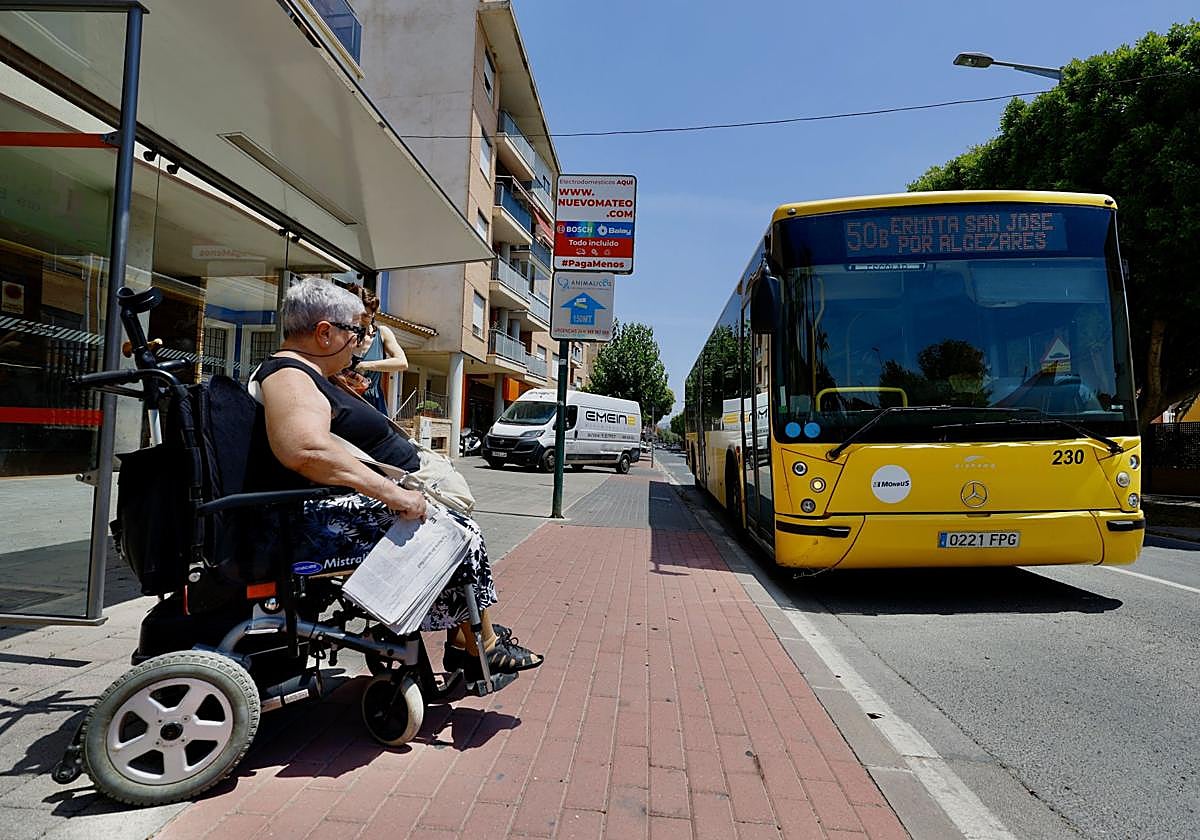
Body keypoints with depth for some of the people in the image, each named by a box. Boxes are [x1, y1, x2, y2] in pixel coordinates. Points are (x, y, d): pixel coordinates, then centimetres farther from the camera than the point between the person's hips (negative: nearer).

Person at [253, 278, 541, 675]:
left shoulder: (305, 374, 18)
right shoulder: (290, 377, -17)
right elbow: (308, 450, -37)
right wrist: (392, 492, -33)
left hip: (346, 509, 12)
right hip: (336, 520, -12)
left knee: (457, 527, 15)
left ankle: (464, 634, 18)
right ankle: (482, 647, 8)